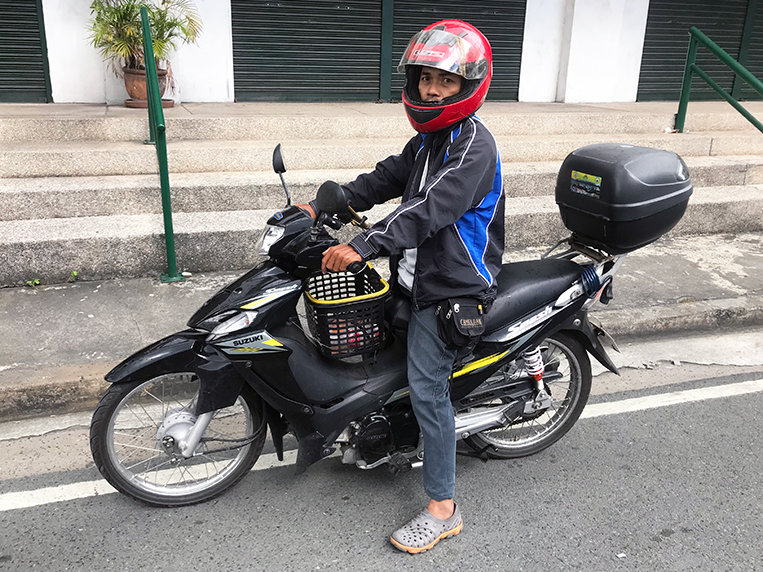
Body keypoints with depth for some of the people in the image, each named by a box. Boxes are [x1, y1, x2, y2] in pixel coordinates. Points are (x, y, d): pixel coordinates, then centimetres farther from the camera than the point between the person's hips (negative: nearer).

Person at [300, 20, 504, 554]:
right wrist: (322, 206, 4)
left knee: (427, 389, -8)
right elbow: (385, 178, 13)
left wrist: (362, 246, -35)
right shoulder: (430, 138, 13)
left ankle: (442, 509, 6)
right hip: (419, 274, 10)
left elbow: (430, 208, -30)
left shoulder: (474, 144, -19)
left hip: (451, 289, -10)